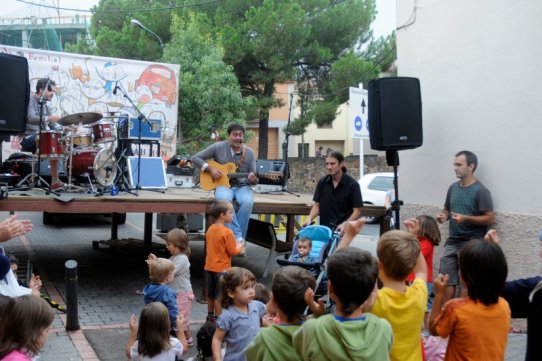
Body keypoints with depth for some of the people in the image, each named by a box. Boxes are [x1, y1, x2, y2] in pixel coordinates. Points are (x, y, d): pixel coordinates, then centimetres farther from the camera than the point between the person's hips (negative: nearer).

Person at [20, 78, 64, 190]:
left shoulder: (46, 106, 18)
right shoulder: (30, 100, -6)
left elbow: (53, 125, 13)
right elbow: (31, 119, -23)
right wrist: (48, 118, -37)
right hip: (29, 137, -8)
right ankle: (55, 181, -26)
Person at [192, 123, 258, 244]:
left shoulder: (249, 152, 5)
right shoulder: (218, 147, 0)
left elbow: (254, 178, 6)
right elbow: (195, 158, 3)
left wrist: (253, 179, -19)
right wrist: (210, 169, -11)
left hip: (242, 186, 1)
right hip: (223, 185, -1)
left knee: (247, 202, -35)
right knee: (224, 199, -39)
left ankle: (239, 238, -24)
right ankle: (238, 237, -35)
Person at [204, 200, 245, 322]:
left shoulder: (210, 229, 3)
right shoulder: (227, 232, -20)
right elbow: (232, 252, -17)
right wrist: (239, 248, 4)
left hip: (209, 267, 7)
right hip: (221, 268, -7)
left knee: (210, 294, 18)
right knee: (219, 296, 2)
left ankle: (210, 316, 30)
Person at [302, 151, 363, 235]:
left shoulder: (352, 184, -9)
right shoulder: (322, 182, 2)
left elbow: (357, 211, -8)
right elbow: (317, 205, 6)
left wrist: (345, 224, -24)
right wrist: (310, 219, -13)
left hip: (341, 231, -3)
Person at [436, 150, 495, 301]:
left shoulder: (480, 191, -11)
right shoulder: (453, 188, 8)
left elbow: (490, 219, -13)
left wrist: (466, 218, -22)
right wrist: (443, 216, -2)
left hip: (472, 244, -6)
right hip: (452, 242, 6)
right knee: (446, 280, 7)